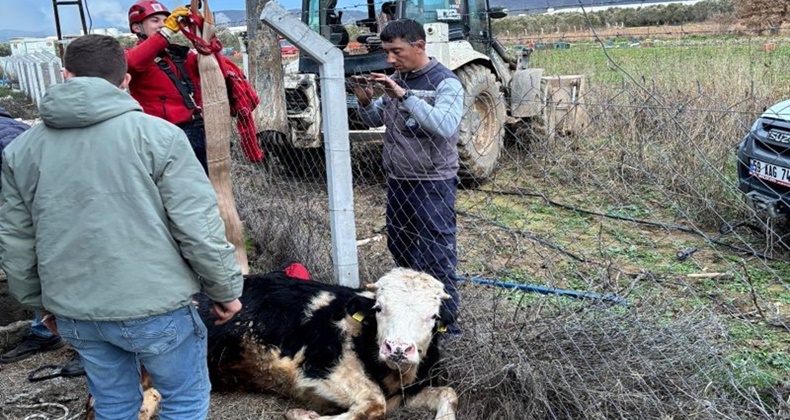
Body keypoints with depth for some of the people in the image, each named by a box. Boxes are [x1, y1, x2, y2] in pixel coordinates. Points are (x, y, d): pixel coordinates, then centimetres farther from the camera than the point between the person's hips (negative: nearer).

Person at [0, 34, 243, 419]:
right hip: (153, 306, -4)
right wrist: (225, 290, -1)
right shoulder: (156, 134, -12)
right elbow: (198, 228, -14)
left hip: (74, 312, 5)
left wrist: (41, 302, 23)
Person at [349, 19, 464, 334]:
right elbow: (376, 120, 16)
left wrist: (404, 95, -29)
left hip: (433, 183, -8)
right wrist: (365, 101, -5)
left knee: (436, 255, -4)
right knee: (399, 247, 19)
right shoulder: (396, 80, 7)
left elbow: (446, 127, -28)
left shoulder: (445, 82, -13)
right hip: (397, 180, 8)